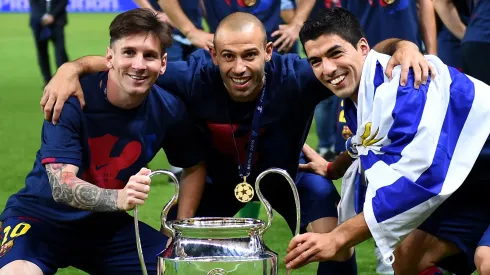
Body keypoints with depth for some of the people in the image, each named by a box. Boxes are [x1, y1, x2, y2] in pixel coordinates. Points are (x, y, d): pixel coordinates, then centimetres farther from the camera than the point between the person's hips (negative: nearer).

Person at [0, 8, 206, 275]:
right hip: (43, 216, -5)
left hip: (107, 225, 5)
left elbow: (194, 167, 10)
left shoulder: (169, 110, -9)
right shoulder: (72, 98, -21)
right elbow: (61, 185, -30)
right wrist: (119, 198, -48)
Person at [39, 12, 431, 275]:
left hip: (287, 174, -1)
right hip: (219, 178, 1)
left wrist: (404, 47, -57)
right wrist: (72, 68, -42)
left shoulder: (293, 78, -37)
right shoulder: (196, 78, -34)